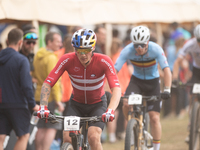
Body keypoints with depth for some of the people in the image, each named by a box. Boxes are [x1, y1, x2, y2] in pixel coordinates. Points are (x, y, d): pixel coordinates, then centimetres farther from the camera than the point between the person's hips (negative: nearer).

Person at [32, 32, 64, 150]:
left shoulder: (37, 56, 13)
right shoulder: (51, 58, -16)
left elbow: (34, 75, 22)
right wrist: (58, 100, -21)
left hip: (40, 96, 9)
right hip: (50, 97, -9)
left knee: (41, 129, 11)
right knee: (52, 129, -7)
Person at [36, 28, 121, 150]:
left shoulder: (104, 61, -26)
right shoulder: (67, 60, -23)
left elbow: (116, 89, -35)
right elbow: (47, 84, -24)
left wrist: (110, 110, -52)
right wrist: (43, 106, -40)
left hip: (97, 104, -2)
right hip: (76, 104, 2)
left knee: (93, 137, -24)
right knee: (67, 138, -18)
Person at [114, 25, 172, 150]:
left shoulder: (156, 49, -26)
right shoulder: (128, 50, -23)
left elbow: (166, 70, -30)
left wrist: (167, 90, -44)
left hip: (152, 82, -1)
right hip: (136, 80, 1)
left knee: (154, 118, -9)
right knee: (126, 104, -28)